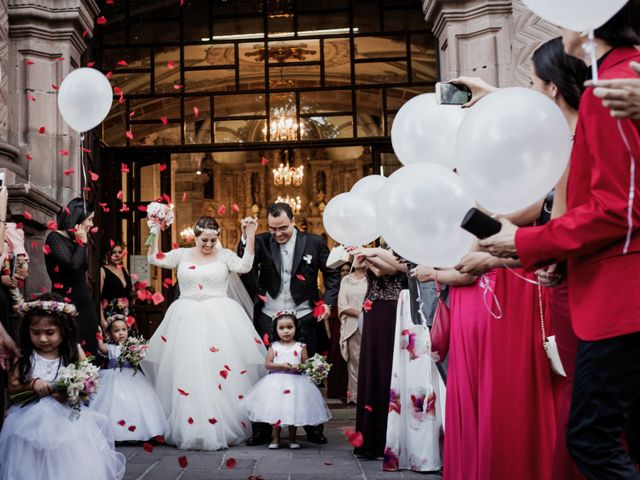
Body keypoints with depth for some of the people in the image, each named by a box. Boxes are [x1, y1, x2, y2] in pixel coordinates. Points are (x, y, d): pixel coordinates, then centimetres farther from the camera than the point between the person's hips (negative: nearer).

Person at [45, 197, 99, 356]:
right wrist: (83, 242, -10)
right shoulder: (55, 238, -8)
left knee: (87, 347, 5)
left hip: (83, 303, 8)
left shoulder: (74, 242, 14)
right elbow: (73, 265, -22)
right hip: (67, 304, -8)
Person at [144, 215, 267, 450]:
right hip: (188, 319, 2)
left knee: (222, 372, -7)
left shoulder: (224, 255, 5)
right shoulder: (182, 254, 10)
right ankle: (188, 431, 5)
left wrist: (250, 238, -15)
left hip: (219, 319, -1)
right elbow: (154, 259, 4)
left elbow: (244, 266, -10)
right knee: (188, 373, -2)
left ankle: (223, 429, 0)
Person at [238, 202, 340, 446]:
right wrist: (244, 238, -20)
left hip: (303, 318, 0)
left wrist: (328, 302, -4)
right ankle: (262, 429, 15)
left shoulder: (314, 242, 0)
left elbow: (332, 274, 7)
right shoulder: (261, 242, 1)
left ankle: (313, 427, 21)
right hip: (268, 318, 1)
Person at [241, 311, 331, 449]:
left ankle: (292, 439, 18)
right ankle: (275, 439, 13)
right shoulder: (274, 347, 4)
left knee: (293, 411, 3)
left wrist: (299, 367, -17)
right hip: (276, 383, 0)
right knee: (276, 411, 1)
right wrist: (281, 365, -16)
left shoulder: (300, 347, 3)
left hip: (295, 383, 0)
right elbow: (267, 364, -2)